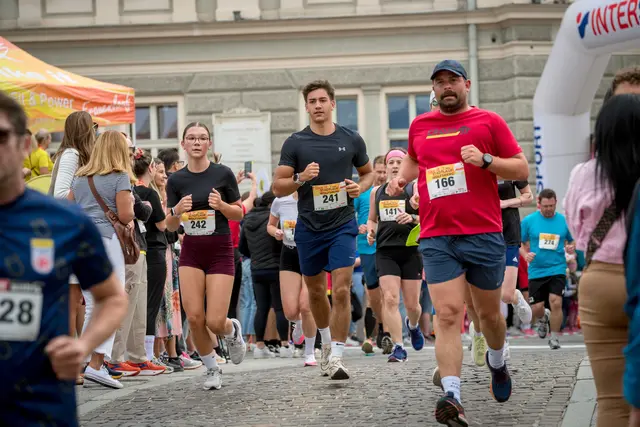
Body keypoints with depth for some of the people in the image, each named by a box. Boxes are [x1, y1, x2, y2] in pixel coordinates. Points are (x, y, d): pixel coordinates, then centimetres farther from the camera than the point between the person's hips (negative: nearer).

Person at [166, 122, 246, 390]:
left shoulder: (223, 174, -4)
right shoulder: (176, 180, 2)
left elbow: (239, 214, 3)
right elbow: (170, 226, 5)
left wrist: (221, 205, -17)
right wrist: (177, 211, -16)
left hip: (220, 250, -2)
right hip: (191, 251, 2)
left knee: (215, 322, -10)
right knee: (194, 318, -8)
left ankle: (233, 331, 27)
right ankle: (212, 369, 15)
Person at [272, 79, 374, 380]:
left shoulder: (351, 140, 1)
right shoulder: (295, 143, -1)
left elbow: (368, 172, 17)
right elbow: (278, 187, -2)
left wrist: (361, 187, -5)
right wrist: (301, 178, -20)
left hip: (342, 224, -1)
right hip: (308, 227, 1)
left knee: (341, 290, -13)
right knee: (315, 290, 15)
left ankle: (336, 356, -9)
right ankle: (326, 341, 40)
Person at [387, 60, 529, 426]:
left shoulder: (489, 121, 3)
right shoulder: (419, 126, 13)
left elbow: (522, 169, 2)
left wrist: (485, 159, -14)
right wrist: (402, 178, 13)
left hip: (484, 234, -1)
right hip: (437, 238, 1)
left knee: (489, 314, 12)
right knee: (448, 314, -12)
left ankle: (497, 363, 43)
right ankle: (452, 397, -19)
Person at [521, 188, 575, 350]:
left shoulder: (564, 221, 1)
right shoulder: (529, 221, -1)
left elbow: (572, 241, 14)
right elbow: (521, 243, 6)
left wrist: (571, 247, -9)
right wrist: (525, 254, -14)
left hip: (557, 269, -1)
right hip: (536, 270, 1)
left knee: (555, 302, -15)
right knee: (536, 308, 2)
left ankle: (554, 337, 3)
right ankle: (543, 318, 40)